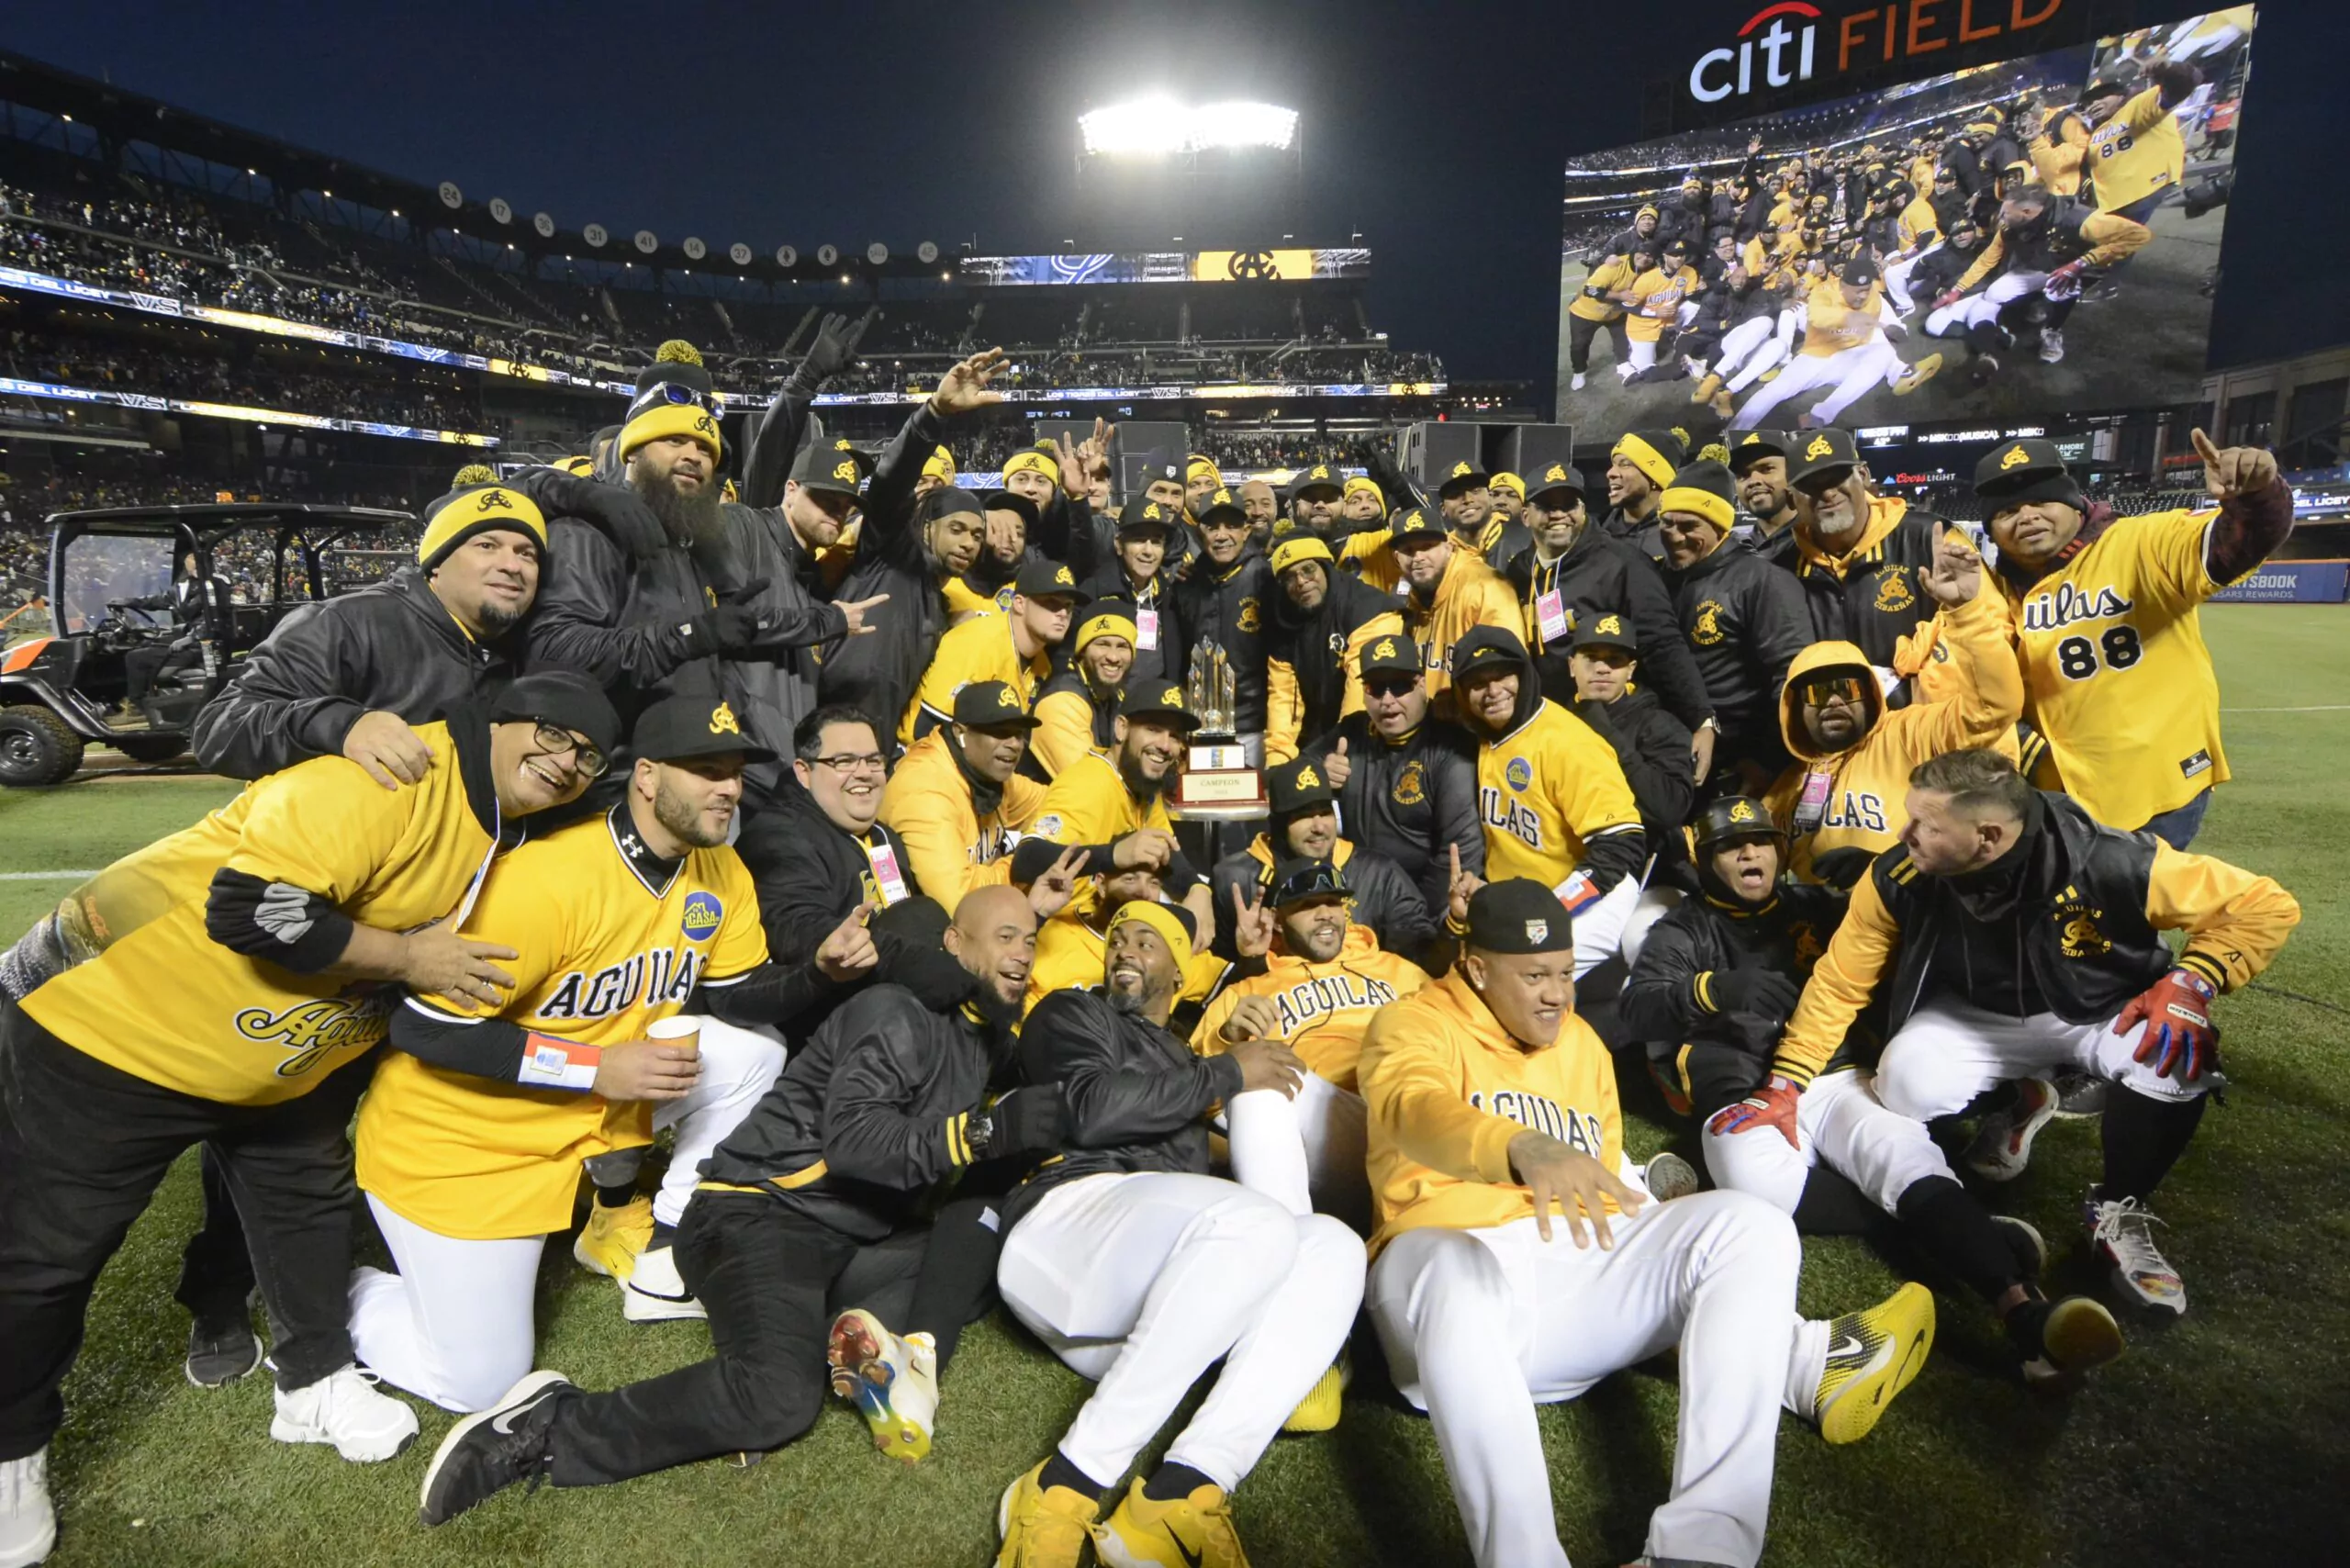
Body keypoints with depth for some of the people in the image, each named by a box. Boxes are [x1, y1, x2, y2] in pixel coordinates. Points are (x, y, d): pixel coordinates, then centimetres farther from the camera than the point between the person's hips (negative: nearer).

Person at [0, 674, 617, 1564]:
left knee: (310, 1195, 16)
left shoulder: (497, 822, -1)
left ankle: (315, 1385, 35)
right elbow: (252, 909, -37)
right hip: (107, 1020, -8)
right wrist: (406, 958, -27)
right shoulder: (393, 774, -32)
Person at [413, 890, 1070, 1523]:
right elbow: (850, 1138, -25)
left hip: (857, 1239, 8)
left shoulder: (987, 1035, 14)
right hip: (764, 1214, -8)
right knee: (781, 1397, -31)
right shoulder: (898, 1013, -13)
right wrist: (989, 1131, -33)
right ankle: (554, 1427, -19)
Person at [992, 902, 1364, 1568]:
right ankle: (1064, 1488, -33)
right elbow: (1091, 1109, -5)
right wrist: (1225, 1074, 0)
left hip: (1157, 1280, 6)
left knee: (1333, 1245, -21)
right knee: (1257, 1223, -34)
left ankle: (1176, 1495, -37)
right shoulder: (1071, 1013, 16)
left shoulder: (1179, 1056, 35)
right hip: (1071, 1210, -6)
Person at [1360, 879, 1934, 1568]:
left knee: (1748, 1225, -14)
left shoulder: (1581, 1043, 20)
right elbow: (1418, 1111, -28)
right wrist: (1523, 1149, -48)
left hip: (1580, 1266, 7)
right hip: (1449, 1256, -6)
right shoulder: (1414, 1026, -3)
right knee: (1462, 1280, -42)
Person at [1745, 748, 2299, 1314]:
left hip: (2102, 1012, 0)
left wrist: (2188, 984, -36)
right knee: (1908, 1086, -28)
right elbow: (1838, 983, -14)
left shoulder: (2109, 864, -31)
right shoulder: (1899, 878, -26)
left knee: (2178, 1055, -32)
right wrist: (1786, 1084, -19)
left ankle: (2117, 1212, -5)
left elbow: (2267, 907, -19)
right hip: (1975, 1016, 1)